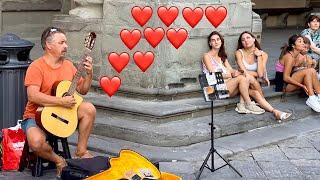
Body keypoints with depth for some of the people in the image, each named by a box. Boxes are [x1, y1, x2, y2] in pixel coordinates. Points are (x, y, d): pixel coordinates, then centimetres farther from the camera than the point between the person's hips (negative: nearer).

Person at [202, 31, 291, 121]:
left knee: (254, 92, -15)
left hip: (228, 85, 7)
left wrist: (235, 72, -11)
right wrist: (229, 75, -9)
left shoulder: (222, 56, 25)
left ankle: (274, 111, -25)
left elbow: (231, 70, 12)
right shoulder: (207, 56, 4)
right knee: (242, 78, -30)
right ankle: (248, 104, -21)